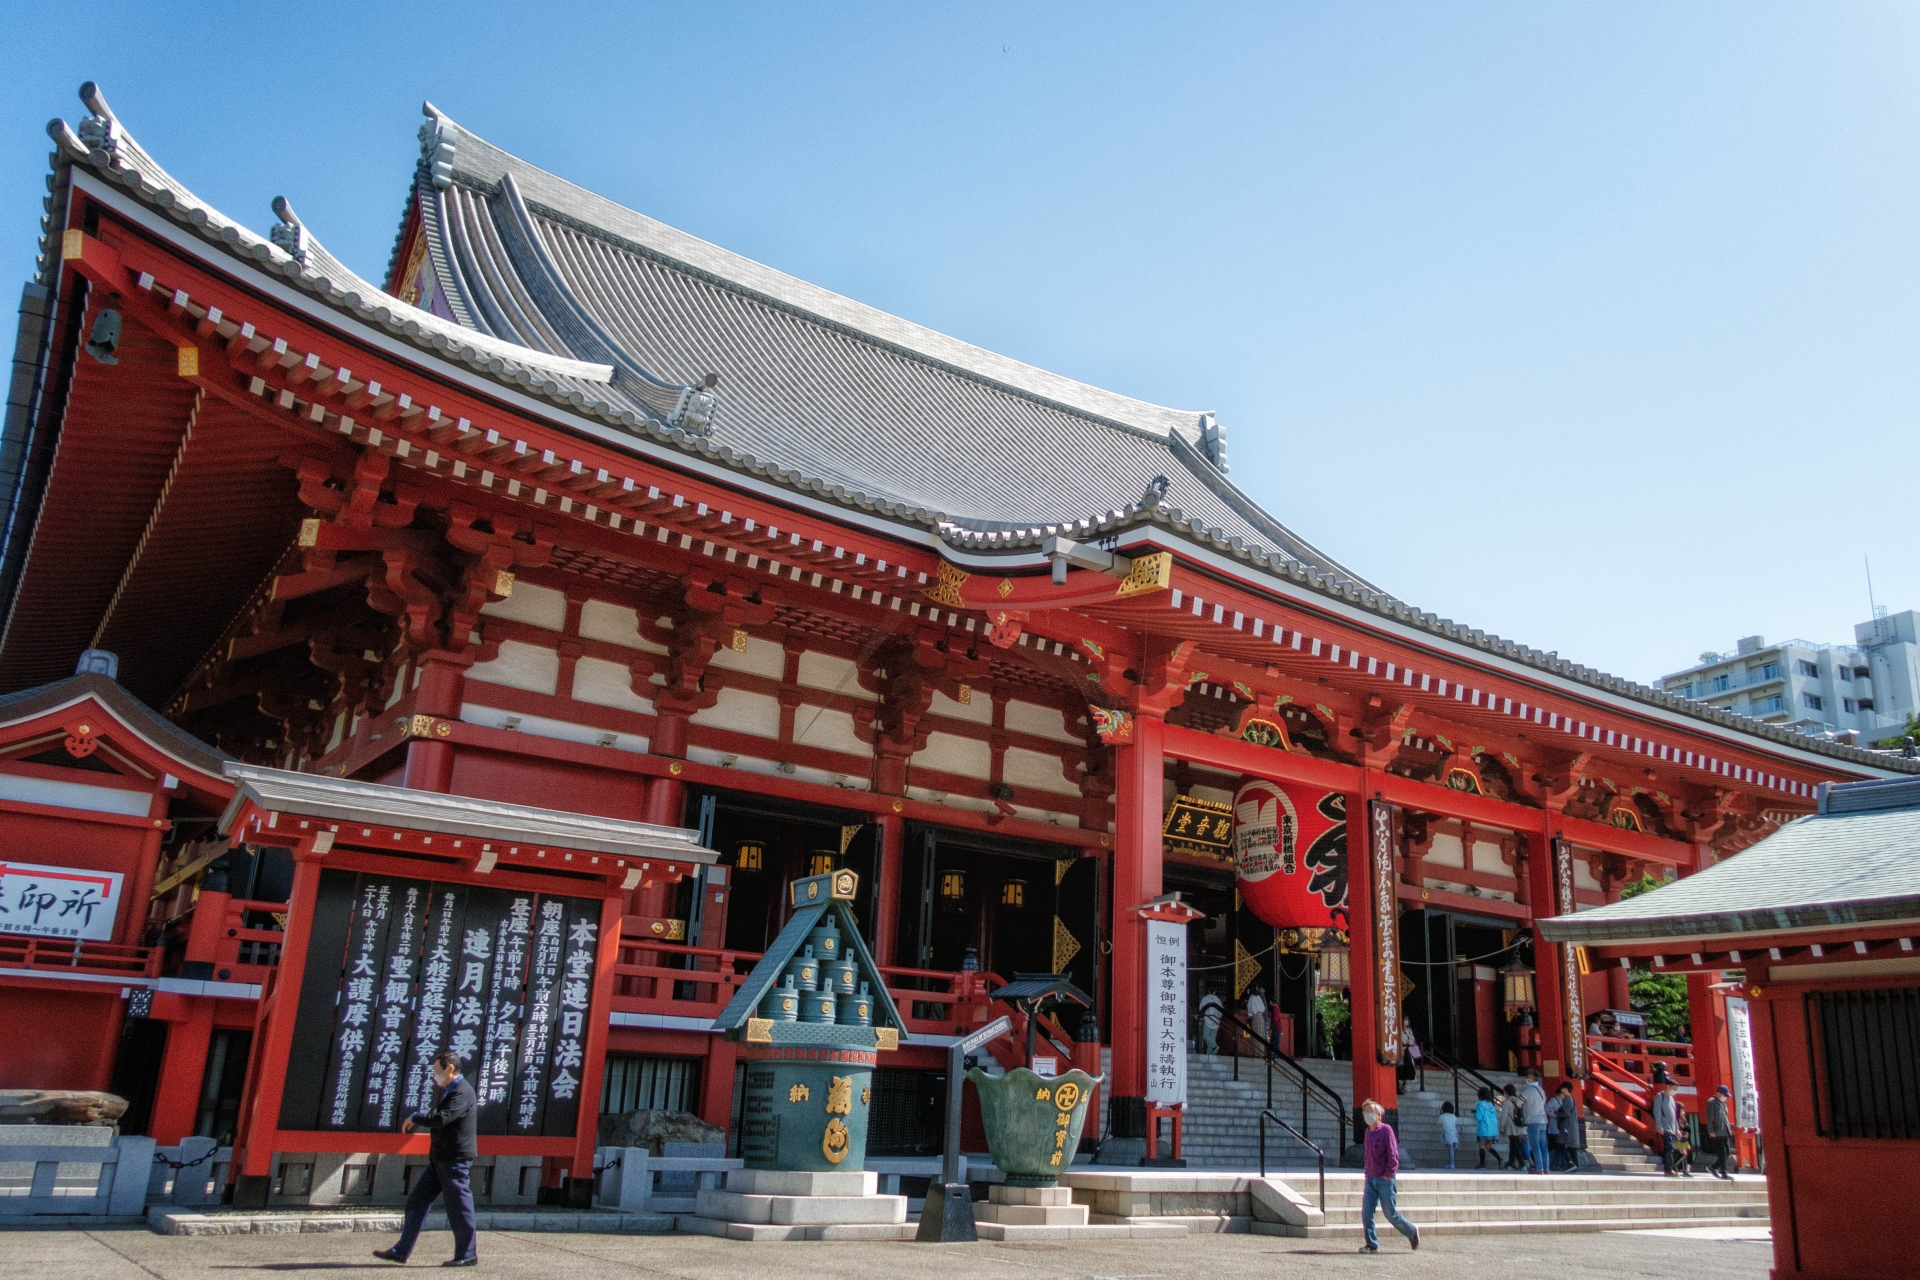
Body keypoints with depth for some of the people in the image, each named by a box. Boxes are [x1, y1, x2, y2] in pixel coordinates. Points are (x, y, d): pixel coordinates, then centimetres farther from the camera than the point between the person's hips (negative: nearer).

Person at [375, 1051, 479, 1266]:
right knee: (417, 1201, 10)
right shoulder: (446, 1091, 16)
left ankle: (467, 1255, 8)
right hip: (439, 1159, 10)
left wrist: (415, 1117, -16)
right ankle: (401, 1251, 15)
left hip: (455, 1159, -10)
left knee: (458, 1207, -2)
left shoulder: (462, 1092, -19)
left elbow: (440, 1119, -28)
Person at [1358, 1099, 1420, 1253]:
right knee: (1366, 1212, -3)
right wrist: (1368, 1173, 12)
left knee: (1390, 1214, 3)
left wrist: (1388, 1174, -14)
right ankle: (1372, 1245, 6)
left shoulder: (1385, 1130, -11)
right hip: (1371, 1179, 6)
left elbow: (1393, 1154, -14)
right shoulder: (1368, 1132, 11)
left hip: (1385, 1180, -6)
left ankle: (1412, 1232, 27)